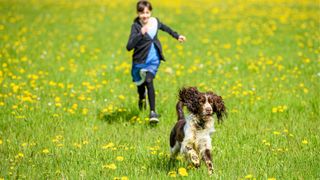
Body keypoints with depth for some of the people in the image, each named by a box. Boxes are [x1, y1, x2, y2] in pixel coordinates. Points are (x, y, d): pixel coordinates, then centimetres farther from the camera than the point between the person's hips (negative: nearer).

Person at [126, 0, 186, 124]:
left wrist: (177, 36, 31)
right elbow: (129, 47, -31)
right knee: (140, 83, 17)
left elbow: (165, 28, 21)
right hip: (140, 60, -1)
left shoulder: (155, 22, -5)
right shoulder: (136, 26, -19)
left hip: (153, 59, 1)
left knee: (149, 81, -19)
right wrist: (141, 34, -42)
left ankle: (153, 112, -17)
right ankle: (142, 98, 54)